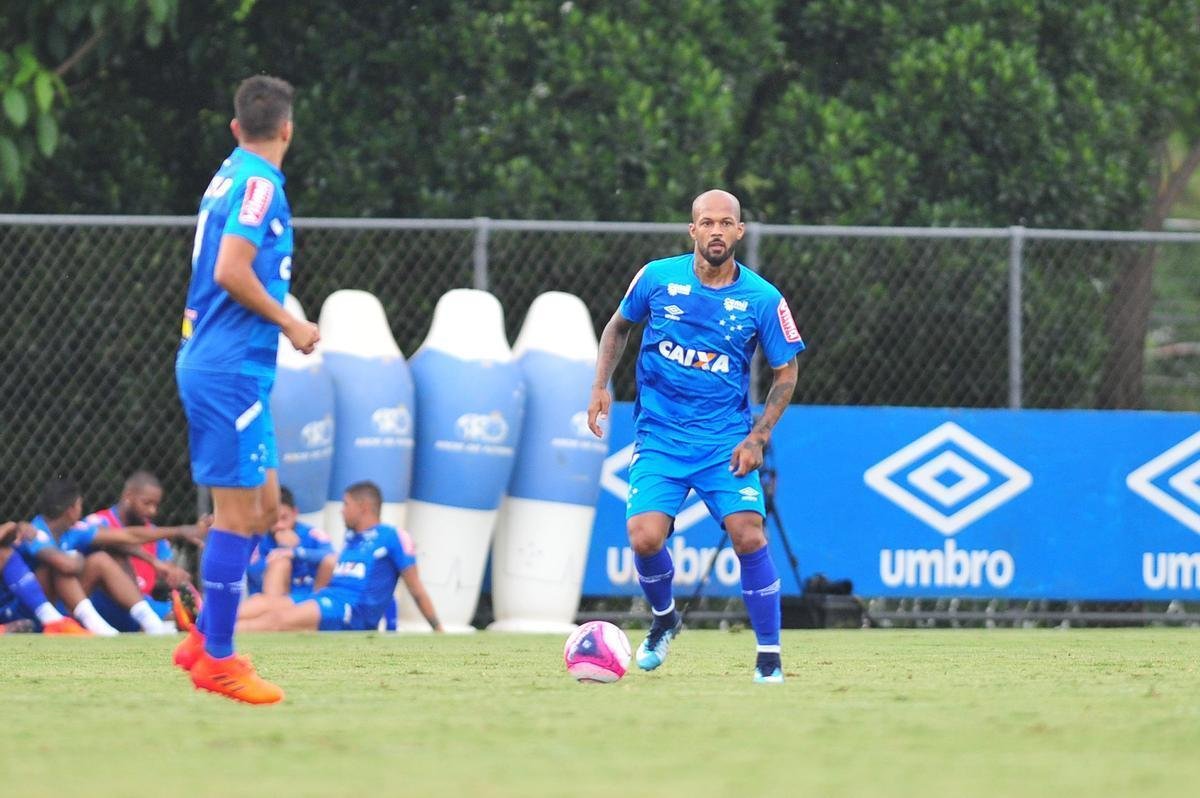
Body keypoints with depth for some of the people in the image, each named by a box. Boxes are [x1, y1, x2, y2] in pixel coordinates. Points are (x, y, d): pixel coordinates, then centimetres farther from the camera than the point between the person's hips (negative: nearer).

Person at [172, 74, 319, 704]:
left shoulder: (230, 176, 15)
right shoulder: (259, 183, -13)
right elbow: (231, 271, -22)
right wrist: (289, 324, -12)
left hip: (209, 363, 10)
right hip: (233, 368, -10)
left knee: (263, 505, 14)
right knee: (238, 512, -6)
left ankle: (205, 640, 16)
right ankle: (217, 659, -3)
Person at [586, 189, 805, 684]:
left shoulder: (763, 300, -6)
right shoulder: (657, 278, -4)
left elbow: (786, 372, 5)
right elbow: (619, 326, 15)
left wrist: (757, 437, -6)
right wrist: (601, 387, 2)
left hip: (726, 440, -1)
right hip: (660, 437, 1)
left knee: (749, 535, -18)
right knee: (644, 537, -16)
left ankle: (769, 654, -3)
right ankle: (664, 619, 17)